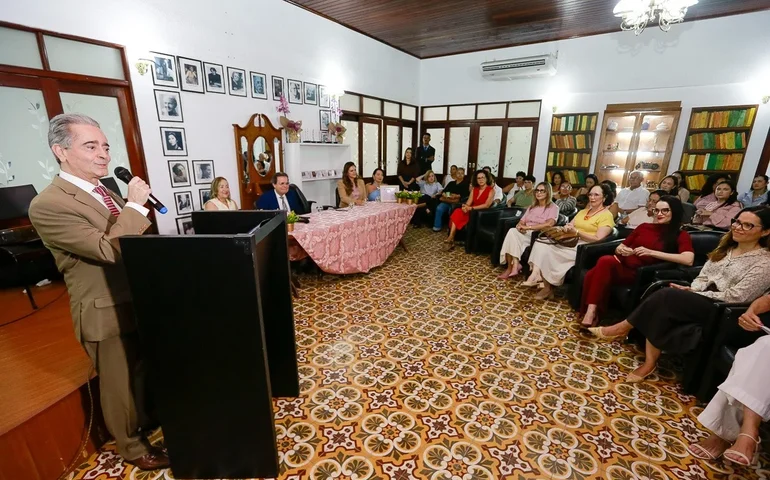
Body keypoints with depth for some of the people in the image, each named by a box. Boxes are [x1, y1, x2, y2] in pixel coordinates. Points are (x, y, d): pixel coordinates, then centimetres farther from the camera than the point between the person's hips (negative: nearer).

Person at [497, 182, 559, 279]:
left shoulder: (553, 207, 3)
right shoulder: (532, 207, 23)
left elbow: (549, 224, -15)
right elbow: (521, 221, 15)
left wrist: (528, 227, -18)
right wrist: (520, 226, -11)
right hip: (525, 234, 6)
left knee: (512, 233, -31)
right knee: (512, 231, -30)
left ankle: (512, 267, -27)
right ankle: (513, 266, -31)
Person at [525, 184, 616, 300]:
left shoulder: (606, 215, 0)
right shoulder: (583, 211, 24)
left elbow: (598, 239, -12)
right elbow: (570, 226, 17)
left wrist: (576, 231, -19)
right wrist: (566, 228, -7)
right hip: (570, 243, 7)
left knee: (549, 252, -27)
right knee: (541, 243, -21)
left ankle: (547, 288, -13)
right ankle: (535, 276, -30)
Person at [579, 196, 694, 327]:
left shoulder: (681, 235, 8)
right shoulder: (644, 227, 20)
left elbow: (688, 259, -12)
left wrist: (651, 252, -16)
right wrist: (620, 249, -3)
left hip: (637, 272, -3)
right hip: (620, 262, 3)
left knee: (605, 262, -36)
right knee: (590, 276, -32)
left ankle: (592, 312, -33)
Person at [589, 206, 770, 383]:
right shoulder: (725, 249, 16)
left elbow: (736, 297, -14)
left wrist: (694, 294, -14)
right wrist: (692, 289, -5)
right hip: (702, 299, 6)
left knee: (666, 296, -31)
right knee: (661, 312, -26)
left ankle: (623, 327, -18)